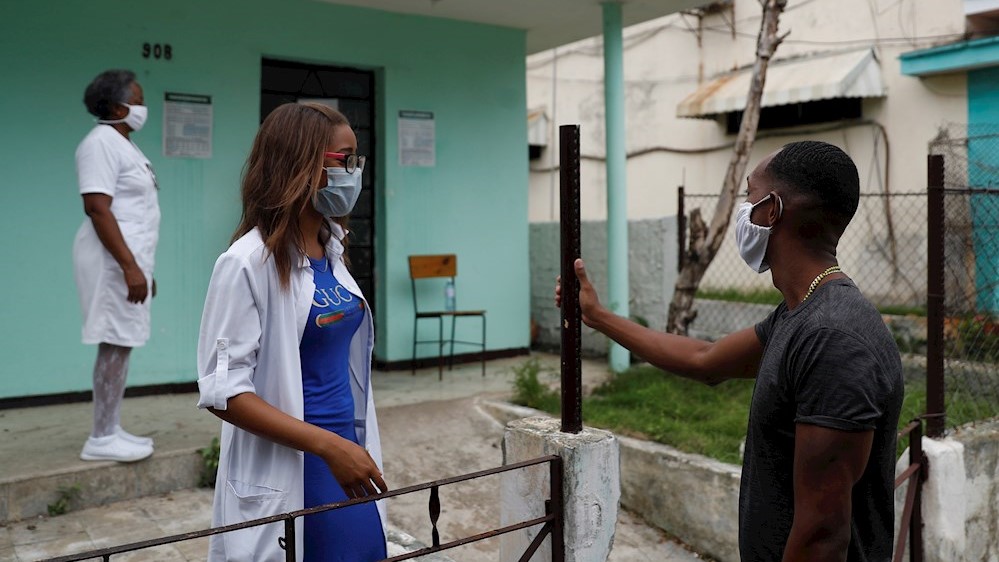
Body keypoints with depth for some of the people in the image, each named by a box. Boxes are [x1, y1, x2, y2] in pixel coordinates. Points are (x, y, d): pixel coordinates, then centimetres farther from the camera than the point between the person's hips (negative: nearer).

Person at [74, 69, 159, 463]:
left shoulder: (123, 143, 18)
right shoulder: (101, 143, -12)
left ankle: (111, 430, 16)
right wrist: (129, 266, -25)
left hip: (129, 259, 10)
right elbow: (97, 209, -21)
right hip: (114, 262, -10)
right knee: (114, 344, -8)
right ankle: (102, 438, -2)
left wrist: (141, 266, 22)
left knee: (121, 344, 10)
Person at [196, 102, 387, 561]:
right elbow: (224, 391, -18)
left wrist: (352, 446, 15)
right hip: (287, 473, -7)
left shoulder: (333, 248, 7)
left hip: (346, 451, 7)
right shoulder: (249, 262, -16)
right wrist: (328, 445, -22)